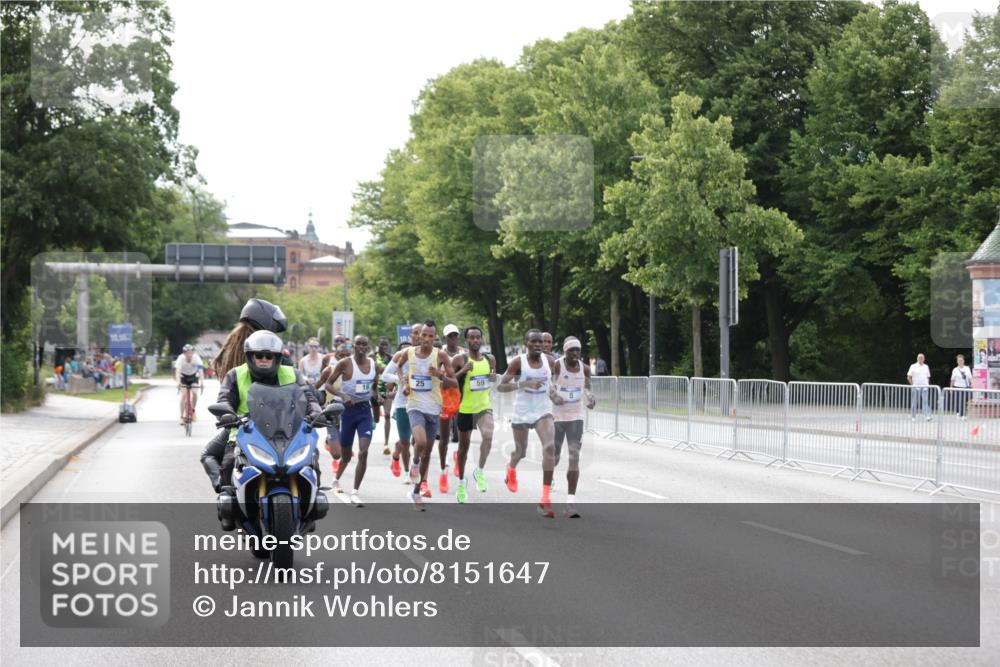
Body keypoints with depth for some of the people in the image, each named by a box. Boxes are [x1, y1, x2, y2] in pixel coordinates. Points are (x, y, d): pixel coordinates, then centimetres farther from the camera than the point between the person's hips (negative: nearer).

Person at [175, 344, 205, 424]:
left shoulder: (196, 358, -27)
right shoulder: (181, 358, -28)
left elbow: (201, 370, -36)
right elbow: (177, 370, -39)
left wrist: (202, 383, -48)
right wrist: (178, 382, -54)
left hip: (193, 377, 1)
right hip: (184, 377, -1)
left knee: (194, 393, -21)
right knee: (183, 395, -18)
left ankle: (193, 411, 3)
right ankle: (181, 417, -11)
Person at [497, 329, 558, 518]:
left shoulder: (548, 361, 0)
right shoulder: (518, 362, -11)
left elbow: (555, 381, 21)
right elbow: (500, 386, -17)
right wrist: (524, 384, -29)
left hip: (543, 411, 2)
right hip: (522, 412, -1)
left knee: (550, 447, -22)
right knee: (521, 451, 15)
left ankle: (546, 499, -21)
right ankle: (511, 470, 57)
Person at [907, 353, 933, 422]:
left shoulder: (926, 367, 13)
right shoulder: (913, 366, 1)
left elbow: (928, 377, 19)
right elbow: (909, 377, 1)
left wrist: (928, 385, 6)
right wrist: (912, 384, -7)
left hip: (924, 387, 2)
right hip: (916, 387, -2)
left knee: (926, 401, -10)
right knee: (914, 402, 2)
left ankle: (927, 416, -18)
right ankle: (913, 417, 10)